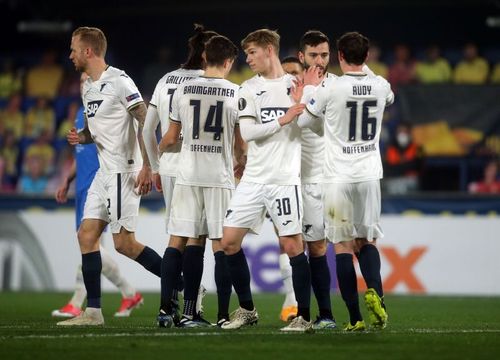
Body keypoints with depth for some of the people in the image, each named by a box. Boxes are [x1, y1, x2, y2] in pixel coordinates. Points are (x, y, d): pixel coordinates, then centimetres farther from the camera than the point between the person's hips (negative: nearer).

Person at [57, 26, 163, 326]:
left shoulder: (119, 82, -14)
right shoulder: (87, 87, 15)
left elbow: (145, 122, -17)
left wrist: (146, 167, -22)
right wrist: (81, 137, 3)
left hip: (124, 170, -9)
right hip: (105, 170, 9)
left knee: (124, 242, -9)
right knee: (87, 235, 4)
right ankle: (93, 312, 5)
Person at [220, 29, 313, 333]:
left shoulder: (297, 85, 2)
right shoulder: (249, 88, 8)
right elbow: (247, 132, -4)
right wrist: (282, 120, -15)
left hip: (285, 179, -4)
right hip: (253, 179, 4)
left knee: (293, 245, -7)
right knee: (229, 241, 1)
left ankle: (305, 317, 2)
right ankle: (247, 310, 16)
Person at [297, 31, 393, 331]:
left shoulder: (330, 89, -12)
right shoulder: (381, 86, -1)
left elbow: (303, 121, 3)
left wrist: (309, 88, 17)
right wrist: (362, 68, 38)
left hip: (339, 178, -3)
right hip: (370, 175, 3)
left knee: (344, 246, 2)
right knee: (367, 241, 15)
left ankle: (355, 318, -3)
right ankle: (375, 291, -13)